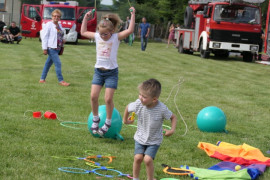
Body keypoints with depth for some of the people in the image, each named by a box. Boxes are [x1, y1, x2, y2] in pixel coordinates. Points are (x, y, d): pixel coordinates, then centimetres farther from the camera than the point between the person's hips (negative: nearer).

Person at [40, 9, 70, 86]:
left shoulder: (59, 25, 15)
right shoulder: (49, 25, -7)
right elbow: (44, 37, -10)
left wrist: (62, 40, 10)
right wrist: (44, 48, -13)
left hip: (57, 48, 7)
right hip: (51, 48, -7)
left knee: (48, 63, 13)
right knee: (58, 63, -10)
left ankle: (42, 79, 22)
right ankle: (61, 80, -5)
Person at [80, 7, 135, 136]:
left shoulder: (116, 37, -9)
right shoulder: (97, 36, 2)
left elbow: (130, 30, -23)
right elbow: (83, 32, 18)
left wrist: (133, 15, -22)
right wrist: (85, 18, 16)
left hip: (111, 72, -3)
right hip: (98, 71, 4)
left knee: (108, 99, -8)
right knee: (93, 96, -6)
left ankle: (108, 122, 10)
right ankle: (95, 119, 15)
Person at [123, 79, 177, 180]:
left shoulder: (162, 109, -25)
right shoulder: (138, 104, -18)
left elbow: (173, 117, -8)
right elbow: (128, 108, 5)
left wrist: (172, 130, -22)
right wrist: (125, 120, 17)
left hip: (154, 141, -3)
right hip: (140, 138, 3)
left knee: (148, 159, -16)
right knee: (138, 157, -8)